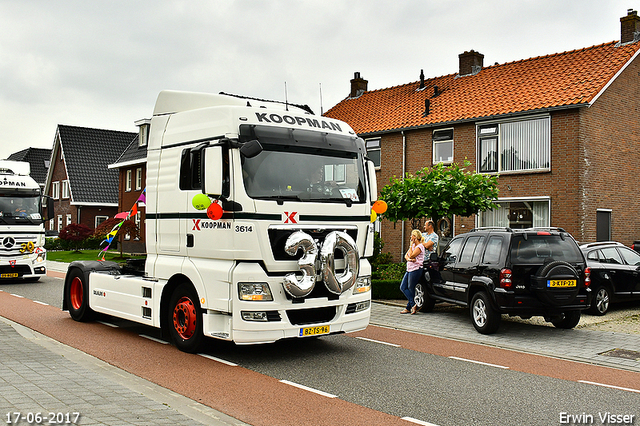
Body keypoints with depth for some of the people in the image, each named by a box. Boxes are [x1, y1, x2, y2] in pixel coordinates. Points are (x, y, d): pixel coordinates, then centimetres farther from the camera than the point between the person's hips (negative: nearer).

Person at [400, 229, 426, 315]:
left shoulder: (420, 246, -11)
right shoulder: (413, 246, 16)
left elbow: (411, 255, -17)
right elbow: (406, 255, 10)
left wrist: (411, 246, -8)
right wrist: (409, 259, -12)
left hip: (415, 270, -9)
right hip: (409, 269, 9)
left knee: (411, 289, -2)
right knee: (403, 287, 3)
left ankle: (408, 308, 8)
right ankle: (413, 305, 1)